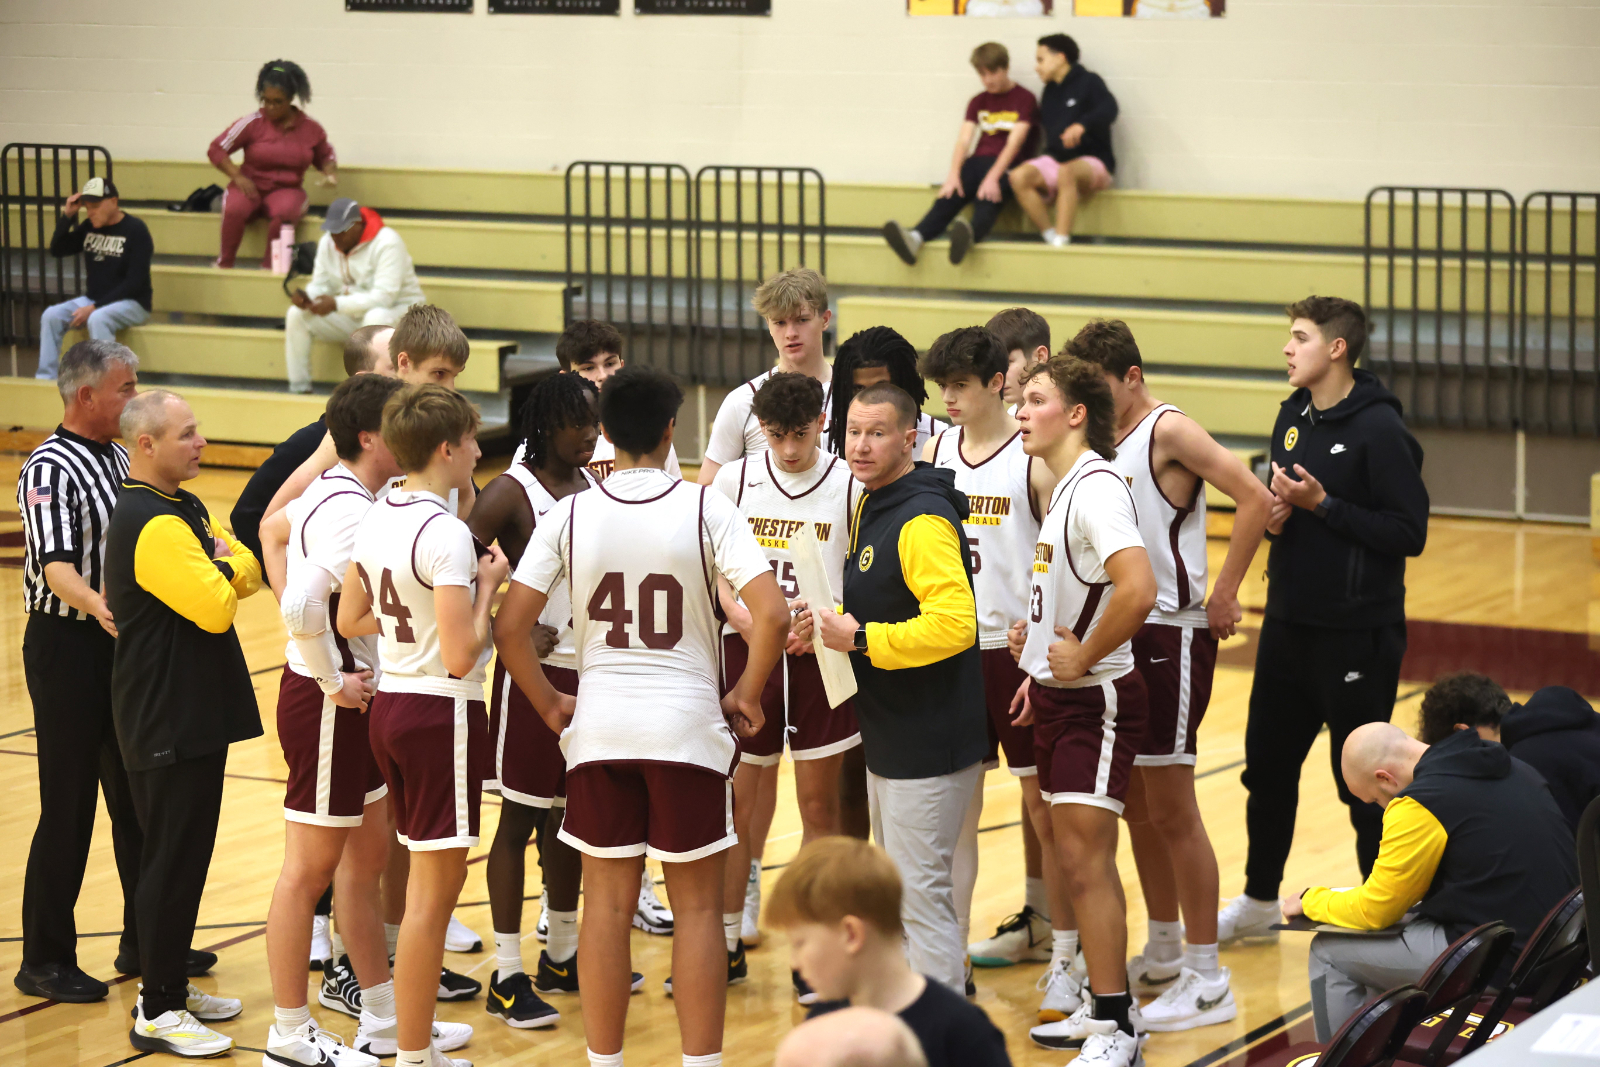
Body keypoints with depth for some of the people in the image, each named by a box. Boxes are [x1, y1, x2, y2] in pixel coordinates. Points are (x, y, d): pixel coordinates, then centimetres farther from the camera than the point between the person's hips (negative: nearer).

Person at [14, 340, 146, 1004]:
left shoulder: (120, 461, 10)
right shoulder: (50, 470, -16)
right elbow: (56, 564, -28)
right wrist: (97, 606, -45)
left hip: (123, 644, 8)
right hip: (68, 648, -8)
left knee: (138, 799, 15)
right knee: (68, 807, -4)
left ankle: (145, 940, 26)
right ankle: (45, 961, 5)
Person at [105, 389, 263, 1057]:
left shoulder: (184, 510, 13)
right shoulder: (154, 526, -21)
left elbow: (245, 575, 13)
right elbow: (216, 606, -26)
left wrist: (232, 561, -8)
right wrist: (228, 562, -6)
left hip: (189, 717, 10)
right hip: (169, 721, -10)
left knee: (180, 854, 17)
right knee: (174, 859, -5)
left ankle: (167, 986, 26)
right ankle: (158, 1015, 1)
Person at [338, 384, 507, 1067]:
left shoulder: (377, 517, 5)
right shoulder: (445, 533, -20)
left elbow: (351, 620, 15)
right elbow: (461, 655, -23)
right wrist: (486, 586, -9)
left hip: (389, 703, 9)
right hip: (441, 712, -9)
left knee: (425, 874, 21)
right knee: (436, 887, -1)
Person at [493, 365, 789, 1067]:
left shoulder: (569, 516, -2)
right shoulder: (707, 509, -8)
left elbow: (510, 627, -5)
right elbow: (772, 615, -17)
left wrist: (549, 706, 9)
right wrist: (746, 697, -2)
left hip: (598, 728, 2)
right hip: (689, 728, -2)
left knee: (606, 903, 11)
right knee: (697, 906, 7)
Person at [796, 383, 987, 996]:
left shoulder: (922, 520, -20)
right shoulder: (874, 507, 13)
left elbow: (953, 623, -29)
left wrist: (858, 639, -22)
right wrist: (831, 622, 6)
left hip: (929, 745, -11)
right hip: (891, 737, 11)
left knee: (922, 895, -7)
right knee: (895, 889, 19)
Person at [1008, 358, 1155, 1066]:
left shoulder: (1097, 488, -20)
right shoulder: (1065, 487, 12)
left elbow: (1136, 589, -34)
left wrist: (1082, 659, -22)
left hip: (1096, 698, -10)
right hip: (1060, 697, 10)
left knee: (1085, 859, -10)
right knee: (1073, 857, 15)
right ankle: (1104, 1004, 25)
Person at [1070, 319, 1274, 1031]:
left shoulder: (1169, 431, -13)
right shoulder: (1109, 441, 11)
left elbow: (1255, 499, -21)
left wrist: (1223, 595, -18)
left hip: (1171, 635, -8)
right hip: (1120, 635, 8)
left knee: (1171, 810, -5)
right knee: (1137, 805, 16)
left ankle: (1207, 981, 2)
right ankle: (1163, 954, 29)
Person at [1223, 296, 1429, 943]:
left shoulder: (1378, 427, -15)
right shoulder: (1294, 416, 8)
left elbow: (1409, 533, -18)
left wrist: (1322, 505, -21)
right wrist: (1276, 515, -2)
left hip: (1356, 636, -8)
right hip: (1288, 624, 8)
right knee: (1267, 768, 15)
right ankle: (1260, 902, 30)